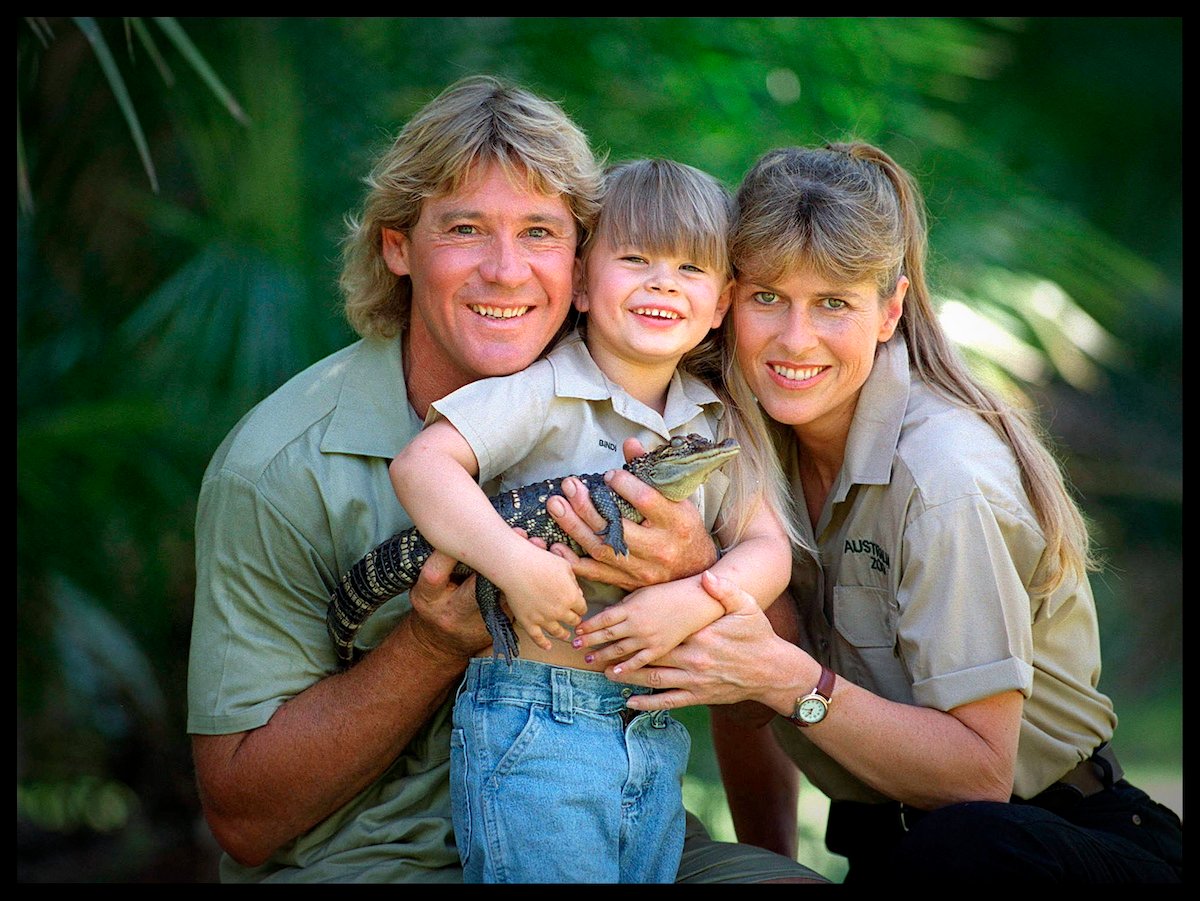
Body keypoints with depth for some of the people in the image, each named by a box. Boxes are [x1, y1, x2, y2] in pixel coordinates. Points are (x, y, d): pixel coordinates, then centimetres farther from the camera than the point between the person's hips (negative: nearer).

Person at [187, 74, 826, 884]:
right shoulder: (280, 470, -13)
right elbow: (245, 819, -11)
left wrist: (698, 576, -23)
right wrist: (438, 644, -23)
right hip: (361, 855, -3)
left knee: (793, 877, -21)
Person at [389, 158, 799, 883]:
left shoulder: (720, 422, 8)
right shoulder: (544, 393, -10)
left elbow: (767, 548, 3)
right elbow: (421, 464, -20)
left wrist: (691, 602, -16)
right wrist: (519, 567, -30)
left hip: (657, 736, 6)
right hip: (534, 726, -5)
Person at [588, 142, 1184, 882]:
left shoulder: (942, 474, -19)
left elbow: (981, 776, -20)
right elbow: (746, 703, 2)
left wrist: (789, 679, -30)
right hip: (879, 836, 4)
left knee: (956, 844, -36)